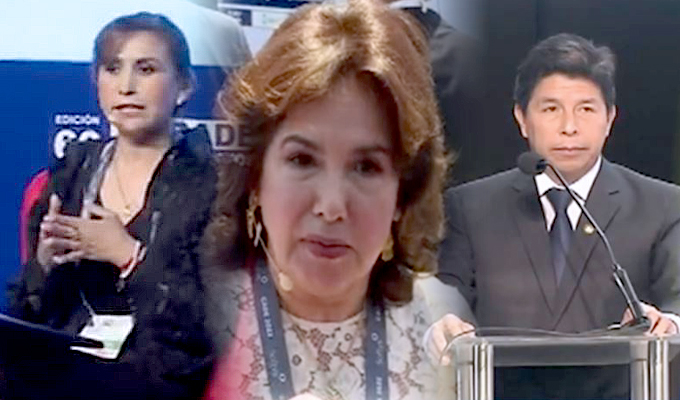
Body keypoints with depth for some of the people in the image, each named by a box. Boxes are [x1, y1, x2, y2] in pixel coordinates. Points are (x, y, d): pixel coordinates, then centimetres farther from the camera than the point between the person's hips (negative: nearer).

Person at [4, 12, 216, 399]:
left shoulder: (211, 178, -2)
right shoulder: (74, 169, 12)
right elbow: (28, 309, 13)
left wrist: (127, 254, -15)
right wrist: (45, 261, -8)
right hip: (63, 361, 5)